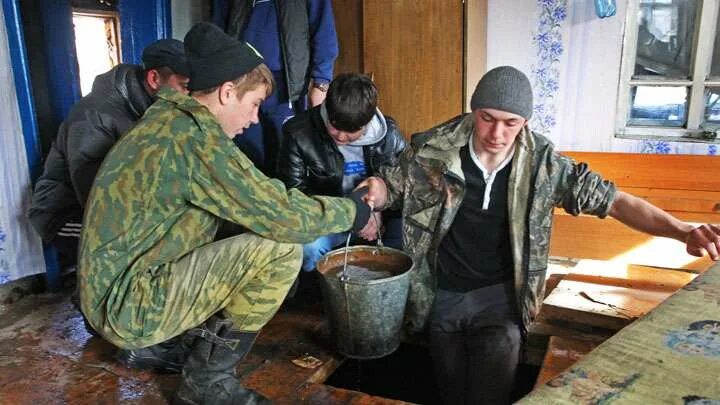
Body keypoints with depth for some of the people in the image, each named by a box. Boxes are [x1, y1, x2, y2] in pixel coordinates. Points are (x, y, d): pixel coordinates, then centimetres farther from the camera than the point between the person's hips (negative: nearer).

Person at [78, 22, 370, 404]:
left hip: (111, 290, 10)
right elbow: (284, 217, -22)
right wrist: (355, 210, -5)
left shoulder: (169, 119, 8)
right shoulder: (196, 136, -22)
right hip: (127, 305, -9)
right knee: (282, 248, -18)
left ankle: (148, 342, 18)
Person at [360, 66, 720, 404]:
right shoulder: (434, 151, -14)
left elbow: (612, 200, -10)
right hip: (442, 294, 1)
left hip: (499, 296, -1)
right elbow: (391, 185, 1)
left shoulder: (543, 165, -13)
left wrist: (682, 230, -24)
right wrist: (375, 190, -24)